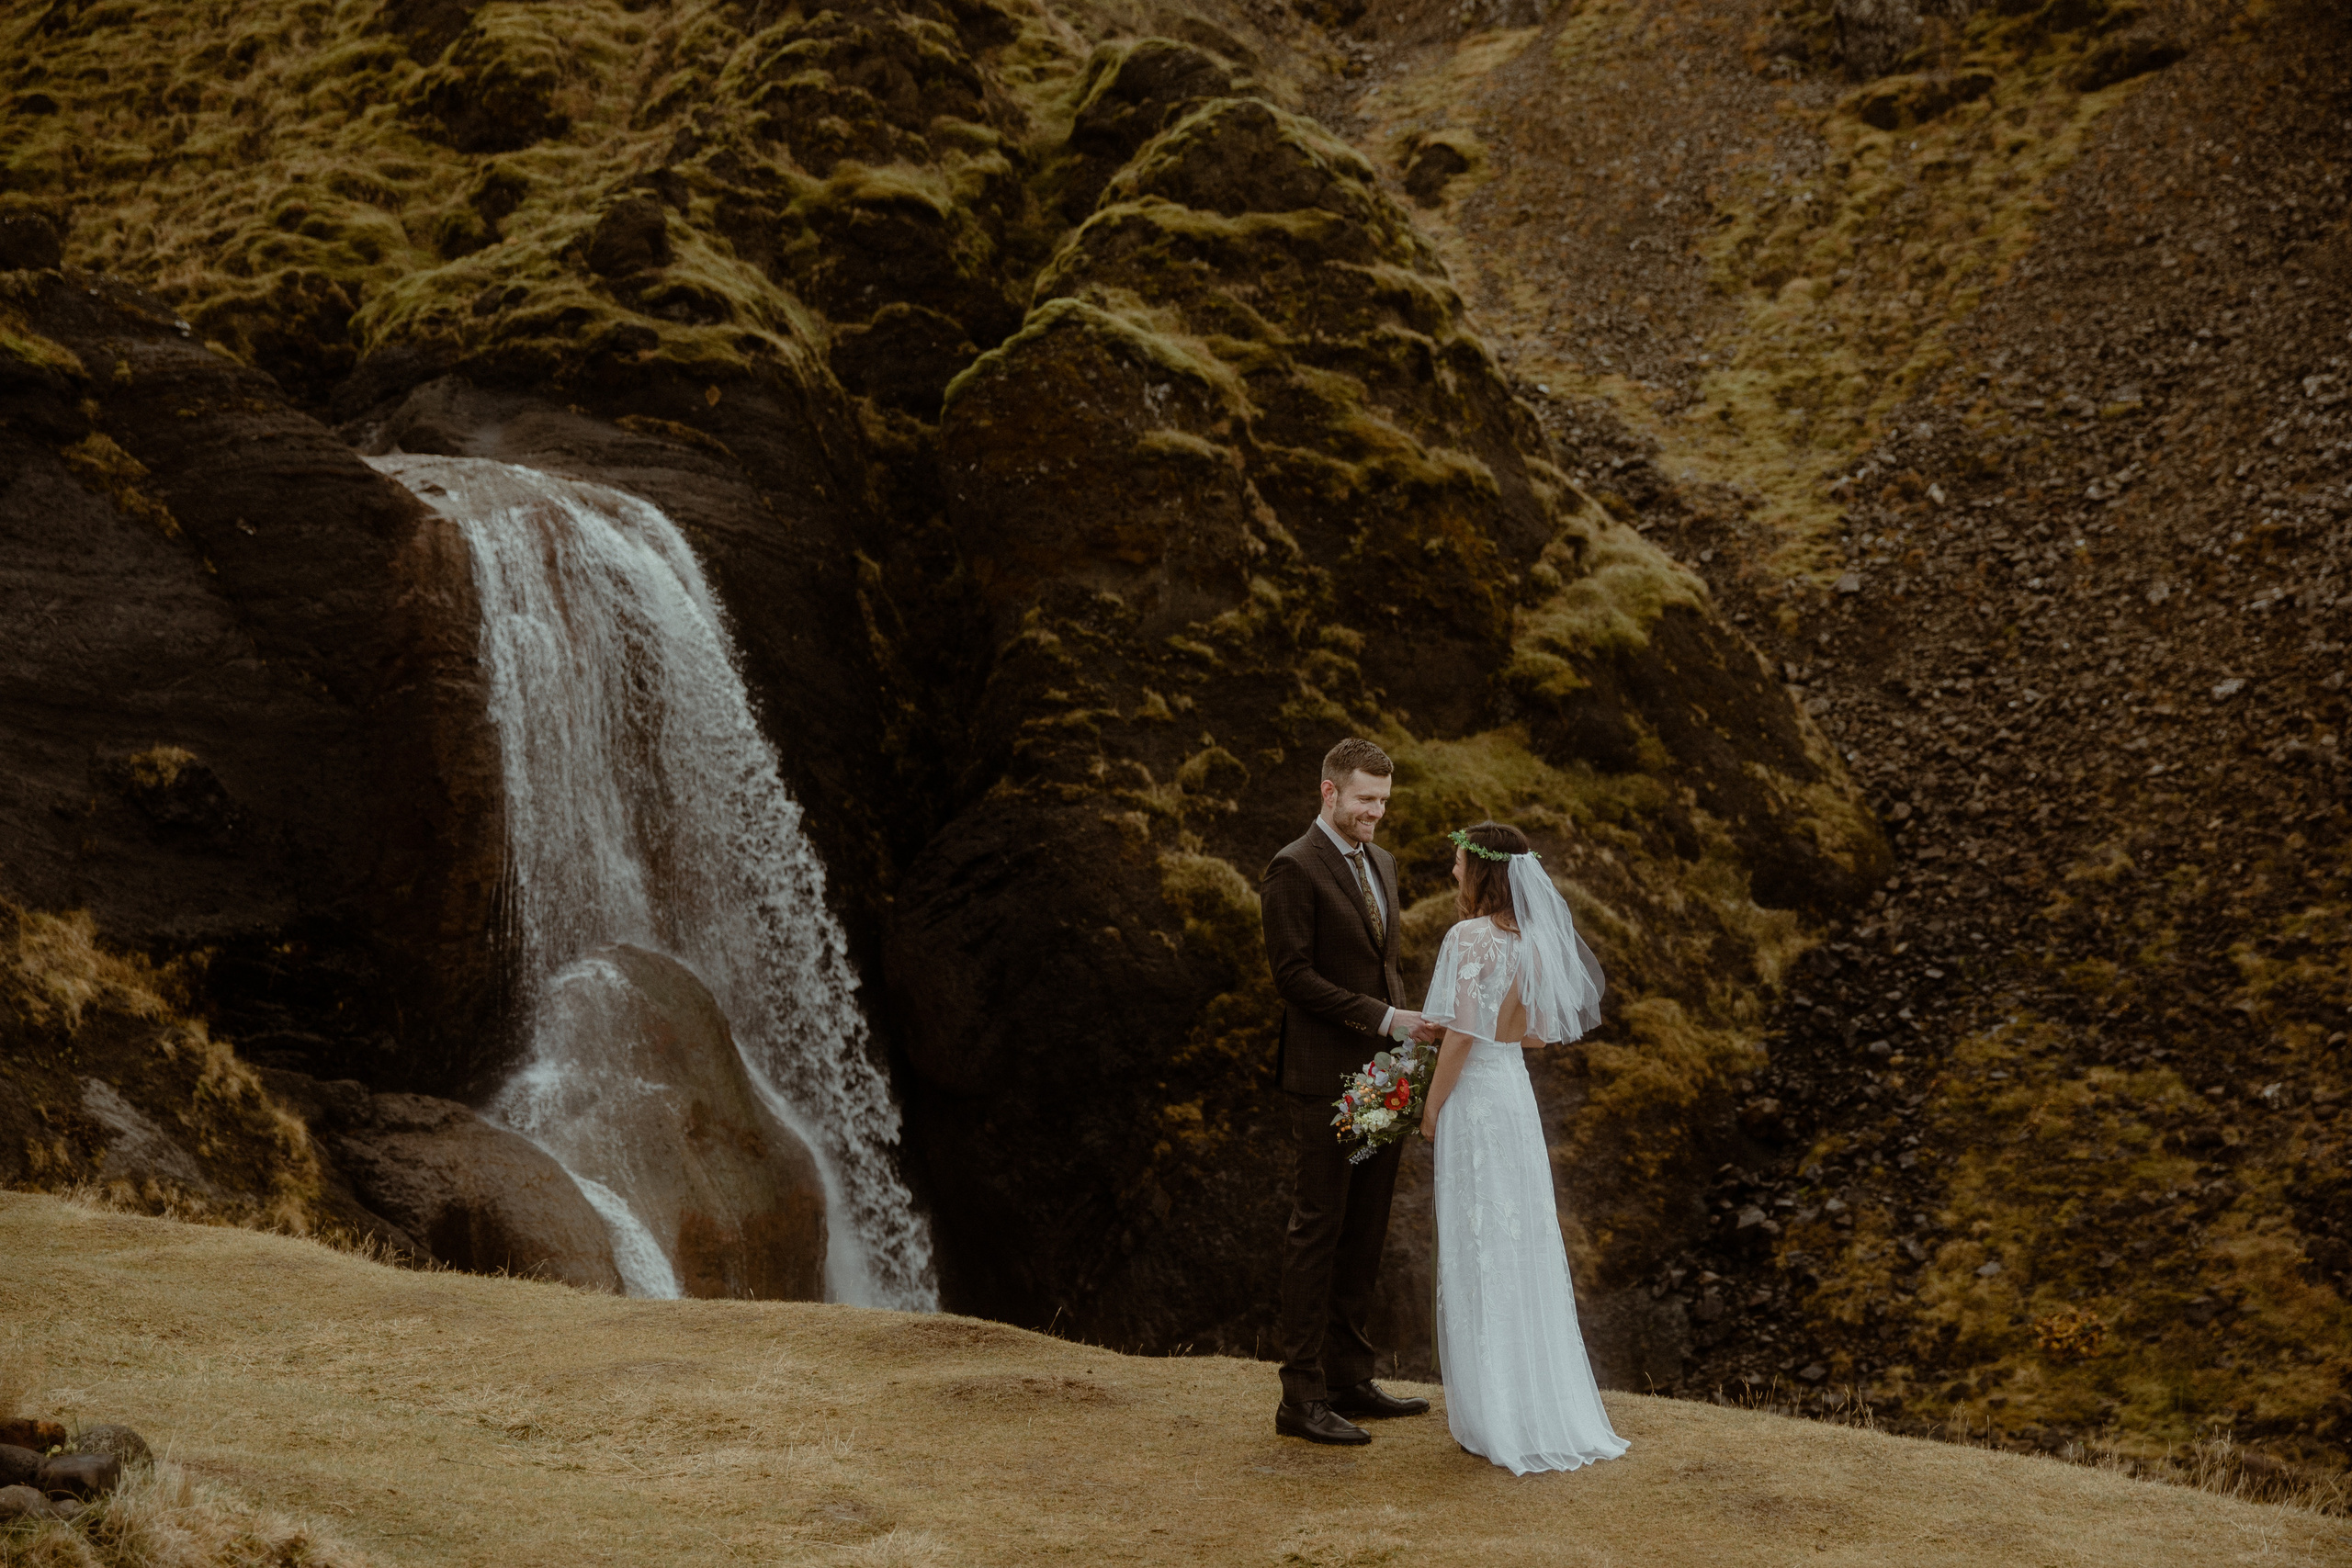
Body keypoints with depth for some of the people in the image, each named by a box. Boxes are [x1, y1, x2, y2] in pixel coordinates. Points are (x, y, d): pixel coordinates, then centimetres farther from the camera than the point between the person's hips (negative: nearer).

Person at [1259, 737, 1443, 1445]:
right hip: (1326, 1079, -8)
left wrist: (1407, 1027, 7)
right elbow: (1294, 976, -17)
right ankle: (1301, 1397, 3)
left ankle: (1349, 1380, 21)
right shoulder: (1294, 869, -11)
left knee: (1366, 1229, 12)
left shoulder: (1380, 862, 15)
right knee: (1318, 1230, -3)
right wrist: (1385, 1017, -18)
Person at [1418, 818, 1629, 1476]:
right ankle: (1547, 1406, 21)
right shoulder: (1533, 941, 6)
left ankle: (1495, 1415, 9)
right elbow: (1538, 1035, 11)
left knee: (1478, 1254, 2)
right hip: (1516, 1091, 7)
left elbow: (1461, 1035, -19)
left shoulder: (1469, 938, -16)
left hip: (1475, 1100, -7)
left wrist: (1431, 1107, -10)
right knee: (1524, 1245, 14)